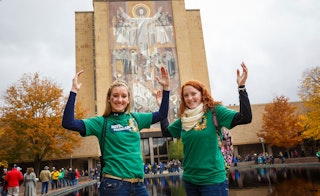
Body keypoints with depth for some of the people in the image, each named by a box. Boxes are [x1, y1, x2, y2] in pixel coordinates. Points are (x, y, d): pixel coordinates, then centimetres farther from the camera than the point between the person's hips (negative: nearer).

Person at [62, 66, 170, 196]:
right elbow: (68, 123, -13)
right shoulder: (102, 122, -3)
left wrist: (165, 87, 10)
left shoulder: (135, 118, 8)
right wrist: (74, 91, -17)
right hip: (114, 184, -4)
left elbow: (162, 114, 17)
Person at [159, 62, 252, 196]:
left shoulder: (214, 111, -9)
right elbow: (166, 131, 13)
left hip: (213, 178, -5)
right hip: (189, 179, 6)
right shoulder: (183, 119, 7)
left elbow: (245, 118, -19)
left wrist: (241, 87, -26)